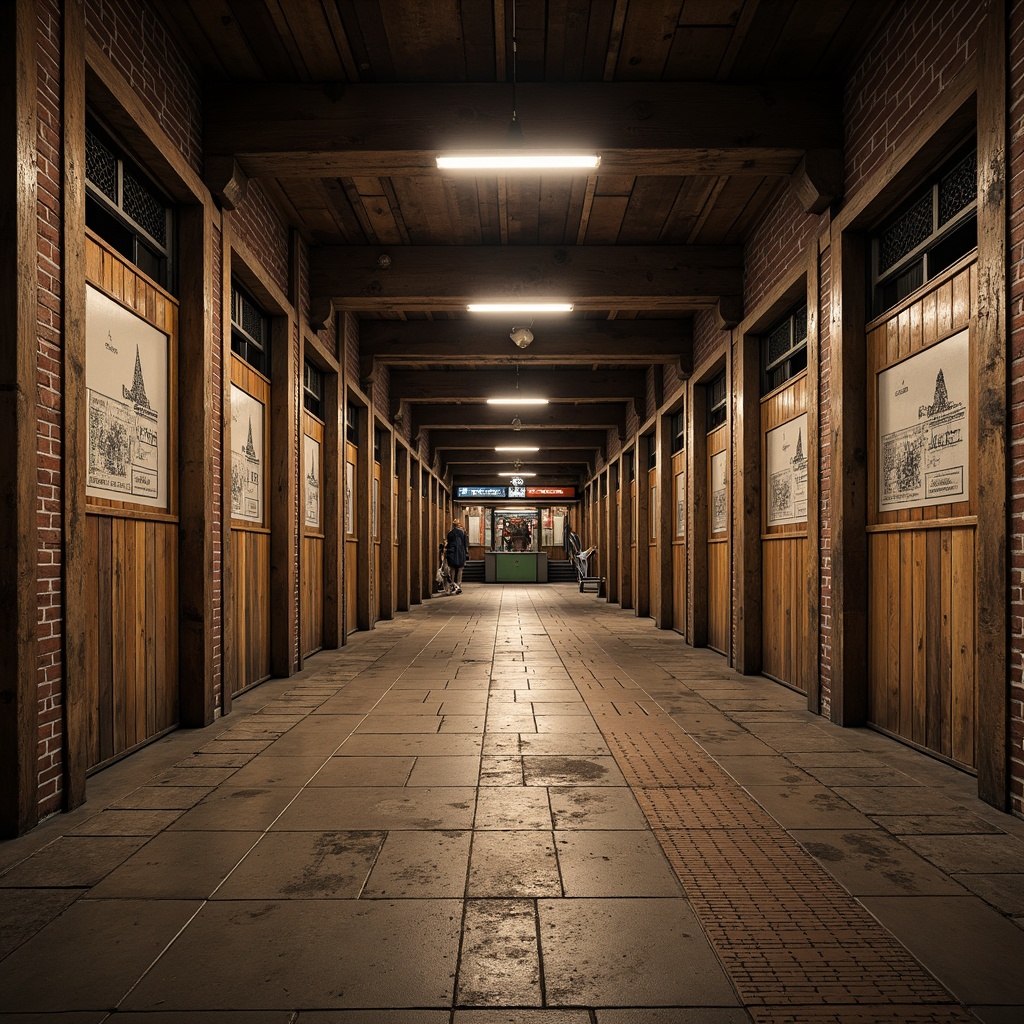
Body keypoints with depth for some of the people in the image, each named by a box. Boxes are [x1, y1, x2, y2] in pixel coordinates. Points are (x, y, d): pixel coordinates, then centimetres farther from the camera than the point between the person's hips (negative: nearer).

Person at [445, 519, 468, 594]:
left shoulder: (450, 533, 3)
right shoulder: (463, 532, 0)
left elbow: (447, 544, 5)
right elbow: (465, 544, 1)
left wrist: (446, 554, 11)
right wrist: (467, 553, 7)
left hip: (452, 553, 1)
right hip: (461, 553, -1)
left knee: (453, 569, 10)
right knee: (460, 570, 2)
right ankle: (458, 586, -6)